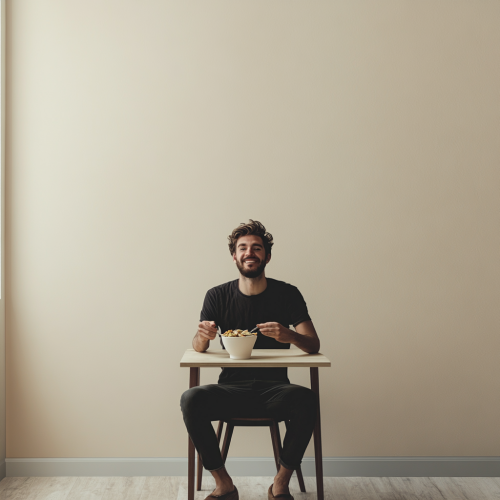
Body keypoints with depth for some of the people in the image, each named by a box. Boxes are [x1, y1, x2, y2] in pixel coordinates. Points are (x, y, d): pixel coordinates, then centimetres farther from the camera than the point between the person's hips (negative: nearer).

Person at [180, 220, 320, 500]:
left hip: (274, 388, -1)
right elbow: (198, 347, -3)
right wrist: (203, 337, -28)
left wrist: (289, 335, -29)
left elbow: (314, 345, -5)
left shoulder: (287, 294, 1)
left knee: (307, 400, -31)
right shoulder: (218, 296, 4)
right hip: (232, 388, 1)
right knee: (191, 399, -28)